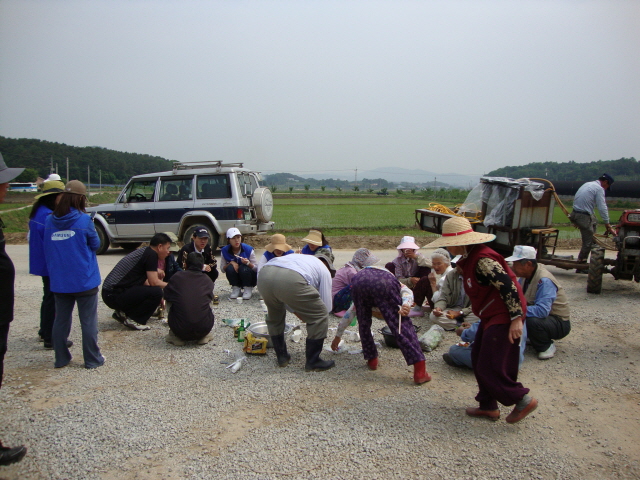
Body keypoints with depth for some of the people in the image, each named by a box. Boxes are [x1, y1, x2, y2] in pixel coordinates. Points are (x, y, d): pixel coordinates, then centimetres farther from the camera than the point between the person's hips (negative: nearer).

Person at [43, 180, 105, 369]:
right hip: (84, 281, -4)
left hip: (59, 281, 4)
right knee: (88, 321, 6)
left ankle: (61, 358, 24)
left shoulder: (49, 221, 0)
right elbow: (95, 244, -1)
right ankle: (92, 359, 13)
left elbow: (47, 250, 10)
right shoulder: (84, 220, -13)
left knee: (61, 320, 15)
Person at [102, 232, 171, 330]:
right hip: (114, 295, -10)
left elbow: (145, 281, 25)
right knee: (156, 292, -19)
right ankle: (131, 319, -6)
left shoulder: (143, 252, 17)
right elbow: (154, 282, -13)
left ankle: (122, 312, 13)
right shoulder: (151, 255, -11)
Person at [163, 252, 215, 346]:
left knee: (171, 300, 23)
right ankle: (204, 336, 22)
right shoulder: (207, 280, 7)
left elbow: (166, 296, 18)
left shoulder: (177, 277, 4)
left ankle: (176, 337, 22)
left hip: (180, 330, -1)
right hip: (204, 329, 1)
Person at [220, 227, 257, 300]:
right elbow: (222, 269, -7)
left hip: (250, 279, -2)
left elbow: (256, 268, -14)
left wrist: (248, 263, -34)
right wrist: (230, 263, -25)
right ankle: (236, 288, -4)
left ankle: (248, 289, -7)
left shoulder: (248, 249, -16)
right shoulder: (224, 251, -10)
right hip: (236, 280, 2)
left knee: (243, 268, -32)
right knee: (230, 268, -28)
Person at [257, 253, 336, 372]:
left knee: (274, 317, 33)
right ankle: (312, 362, 20)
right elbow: (326, 305, 24)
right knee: (320, 315, 13)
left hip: (264, 275, 6)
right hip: (290, 281, -6)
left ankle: (281, 357, 40)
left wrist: (304, 317, 47)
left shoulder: (298, 257, 43)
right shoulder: (324, 270, 27)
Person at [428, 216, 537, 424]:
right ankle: (488, 406, 27)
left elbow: (508, 286, -26)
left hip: (503, 318, -11)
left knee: (490, 367, -5)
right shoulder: (470, 259, 10)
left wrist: (516, 319, -25)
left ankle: (524, 400, 12)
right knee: (479, 360, 15)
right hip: (492, 317, 11)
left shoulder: (482, 260, -23)